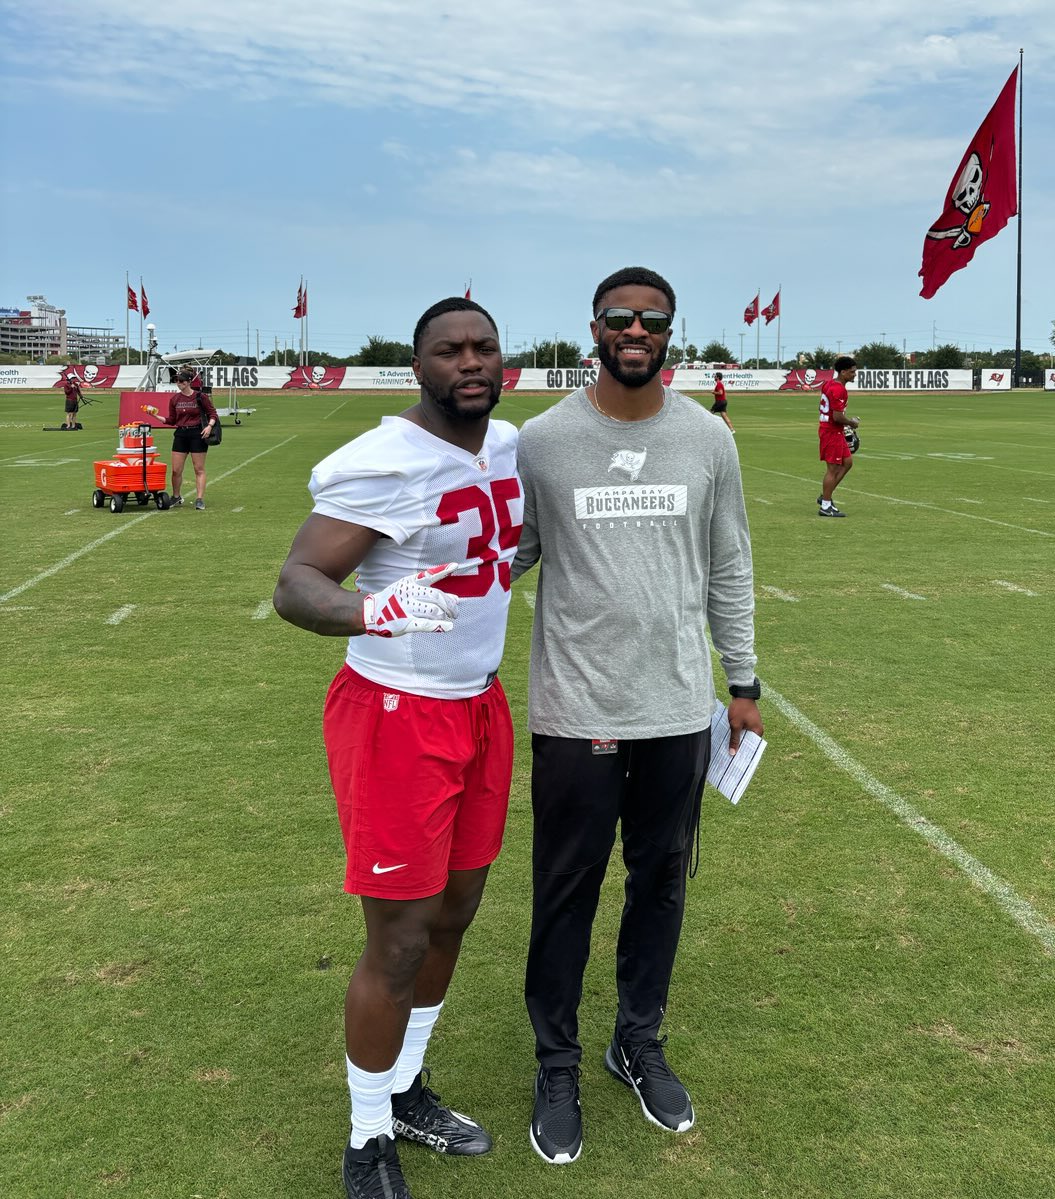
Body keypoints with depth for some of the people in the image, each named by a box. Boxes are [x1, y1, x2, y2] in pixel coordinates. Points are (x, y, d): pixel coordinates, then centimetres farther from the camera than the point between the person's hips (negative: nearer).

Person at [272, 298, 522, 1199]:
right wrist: (372, 610, -44)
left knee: (455, 913, 17)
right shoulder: (383, 463, -20)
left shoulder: (510, 443, 5)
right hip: (399, 717, -8)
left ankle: (406, 1091, 39)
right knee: (400, 941, 1)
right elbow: (295, 584, -24)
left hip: (482, 707, 8)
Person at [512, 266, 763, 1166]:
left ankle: (641, 1045, 37)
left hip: (679, 712, 2)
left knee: (661, 882, 15)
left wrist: (743, 682, 9)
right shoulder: (543, 439, -5)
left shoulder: (708, 438, 2)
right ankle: (557, 1066, 28)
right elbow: (509, 556, 3)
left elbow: (729, 569, 8)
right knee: (567, 890, 8)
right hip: (575, 713, -2)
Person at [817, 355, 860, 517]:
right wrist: (852, 423, -7)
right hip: (832, 432, -10)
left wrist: (848, 420, 15)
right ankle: (825, 507, 4)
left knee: (847, 461, 16)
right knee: (833, 469, -3)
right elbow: (837, 417, -25)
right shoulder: (839, 390, -21)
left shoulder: (829, 384, 10)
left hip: (826, 428, 10)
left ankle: (825, 496, 19)